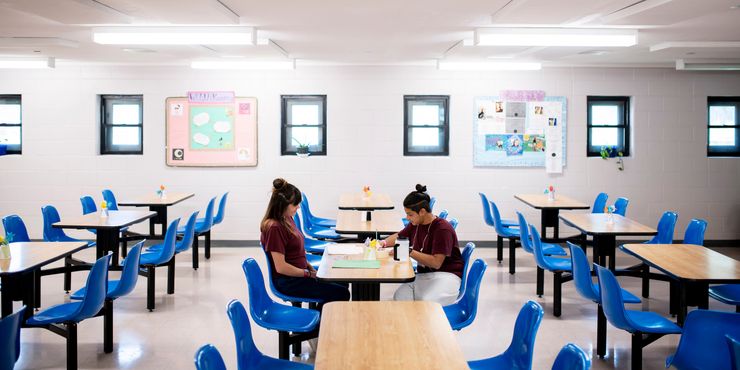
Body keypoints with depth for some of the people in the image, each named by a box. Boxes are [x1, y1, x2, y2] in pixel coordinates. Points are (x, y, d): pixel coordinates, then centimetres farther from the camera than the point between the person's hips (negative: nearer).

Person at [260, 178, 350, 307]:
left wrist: (310, 267, 5)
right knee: (341, 294, -12)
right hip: (287, 282, -9)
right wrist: (308, 273, -14)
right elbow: (281, 267, -23)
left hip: (298, 273, 10)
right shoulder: (274, 228, -22)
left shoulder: (287, 219, 7)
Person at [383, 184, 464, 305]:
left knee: (427, 302, -36)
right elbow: (398, 236, 30)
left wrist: (410, 252, -22)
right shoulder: (415, 225, 9)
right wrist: (384, 243, 9)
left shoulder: (443, 229, -15)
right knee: (400, 296, -24)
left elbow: (436, 262, -22)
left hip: (446, 275, -6)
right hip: (423, 275, 7)